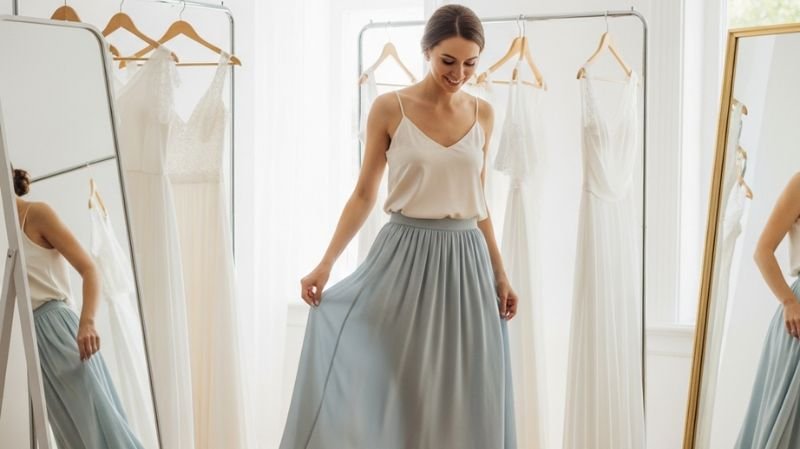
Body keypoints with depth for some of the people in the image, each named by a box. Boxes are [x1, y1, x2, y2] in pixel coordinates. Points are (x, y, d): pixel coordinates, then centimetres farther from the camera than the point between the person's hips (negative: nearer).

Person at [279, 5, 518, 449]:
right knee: (394, 387, 2)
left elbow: (479, 201, 12)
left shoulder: (482, 114, 6)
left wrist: (500, 273, 11)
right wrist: (325, 264, -9)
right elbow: (364, 195, -2)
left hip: (466, 263, 3)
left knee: (465, 396, 6)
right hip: (405, 259, -3)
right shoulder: (389, 108, -4)